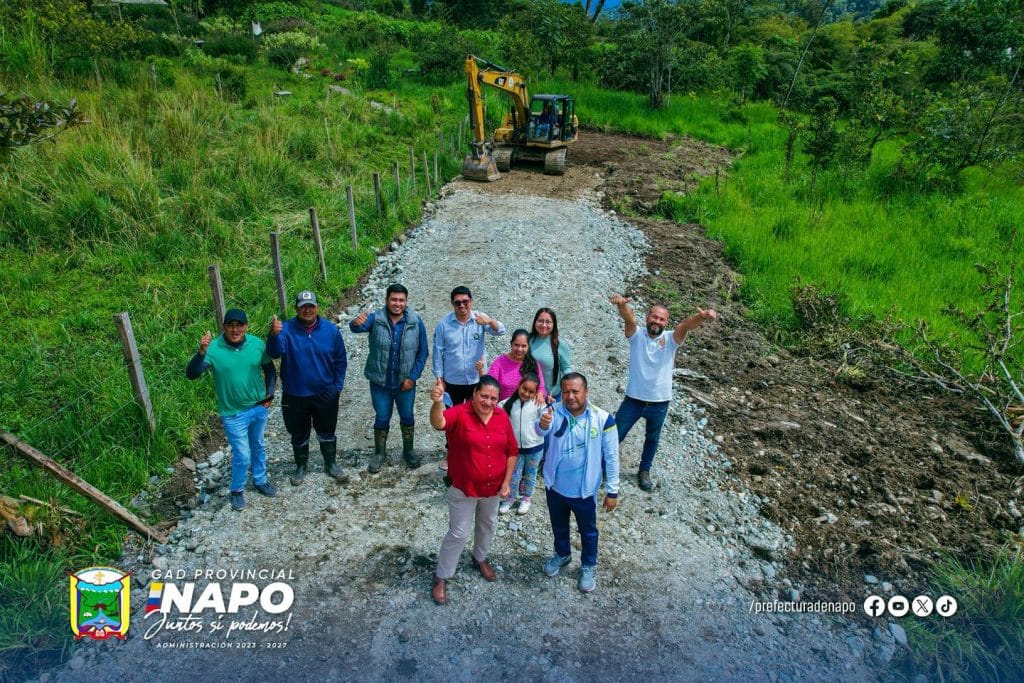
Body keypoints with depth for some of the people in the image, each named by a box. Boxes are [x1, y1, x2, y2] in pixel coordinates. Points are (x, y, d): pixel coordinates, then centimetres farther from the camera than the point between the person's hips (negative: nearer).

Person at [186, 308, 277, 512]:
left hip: (259, 407, 4)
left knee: (258, 447, 22)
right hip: (233, 413, -4)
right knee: (242, 455, 2)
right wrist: (201, 352, -42)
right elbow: (191, 374, -28)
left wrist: (270, 394, 0)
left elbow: (269, 369, 6)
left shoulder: (257, 344, -8)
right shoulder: (213, 348, -19)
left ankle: (260, 481, 44)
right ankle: (237, 491, 27)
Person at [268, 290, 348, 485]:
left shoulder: (330, 329, -7)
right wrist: (274, 335, -51)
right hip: (295, 396, -1)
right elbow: (275, 352, -31)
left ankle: (331, 464, 38)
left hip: (325, 394, 1)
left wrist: (337, 387, -1)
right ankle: (300, 467, 37)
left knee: (326, 432, 18)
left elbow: (340, 360, 1)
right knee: (299, 435, 16)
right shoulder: (286, 329, -13)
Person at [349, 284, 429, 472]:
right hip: (380, 382, -1)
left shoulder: (416, 322, -11)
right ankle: (379, 453, 36)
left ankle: (408, 451, 39)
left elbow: (422, 352, -5)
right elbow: (358, 327, -36)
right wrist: (357, 323, -61)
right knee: (381, 419, 14)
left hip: (405, 382, 1)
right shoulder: (375, 319, -15)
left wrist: (412, 377, -11)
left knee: (407, 417, 17)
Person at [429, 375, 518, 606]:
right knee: (458, 533, 5)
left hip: (493, 487, 5)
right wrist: (437, 402, -64)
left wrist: (506, 482, -3)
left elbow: (512, 451, 1)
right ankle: (441, 578, 24)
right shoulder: (460, 413, -21)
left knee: (487, 525, 25)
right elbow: (438, 423, -43)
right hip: (463, 488, -5)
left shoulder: (502, 417, -7)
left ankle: (480, 559, 52)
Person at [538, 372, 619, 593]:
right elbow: (541, 430, -37)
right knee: (559, 526, 27)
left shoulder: (603, 419, -21)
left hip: (584, 491, -2)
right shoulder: (555, 412, -17)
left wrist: (612, 491, -7)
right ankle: (562, 554, 56)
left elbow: (611, 457, -12)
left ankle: (588, 566, 47)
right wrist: (542, 424, -62)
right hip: (555, 486, 2)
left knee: (588, 531, 21)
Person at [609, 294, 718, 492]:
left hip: (659, 404, 2)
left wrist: (701, 316, -51)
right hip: (633, 400, -1)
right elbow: (628, 318, -31)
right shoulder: (636, 335, -10)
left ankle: (644, 471, 44)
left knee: (652, 439, 22)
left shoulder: (670, 339, -8)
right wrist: (621, 304, -54)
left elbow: (686, 325, -29)